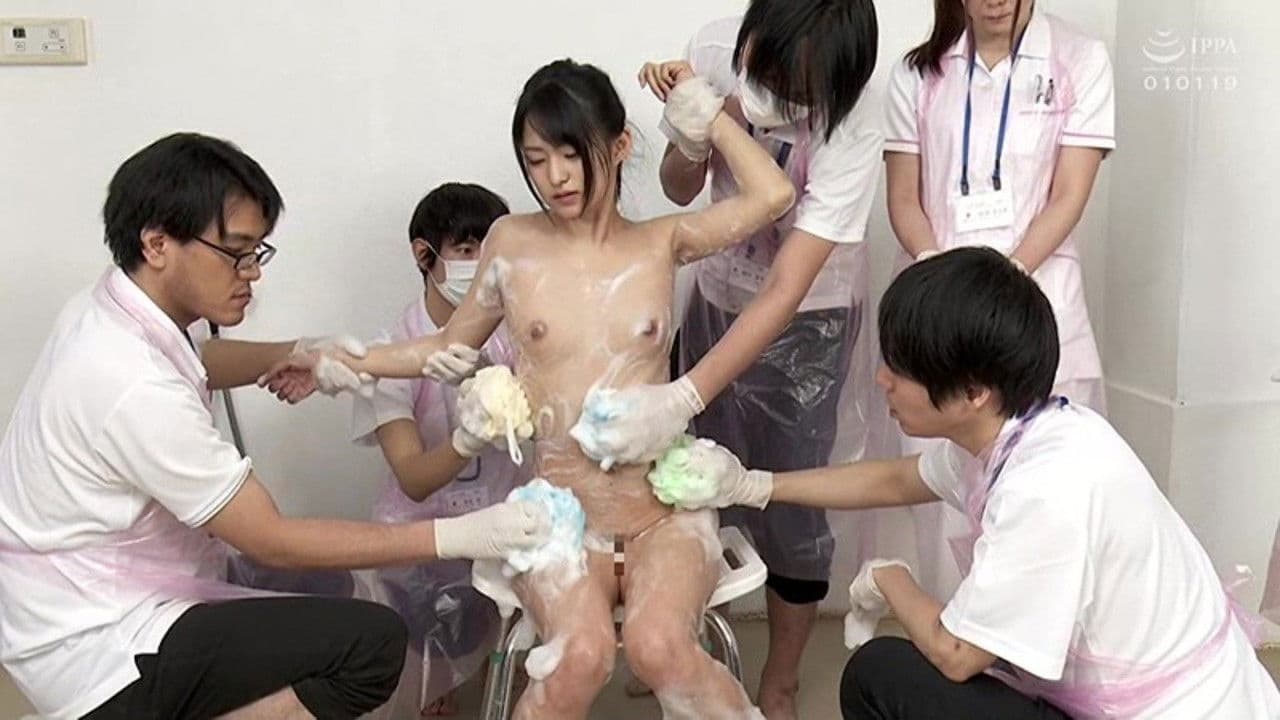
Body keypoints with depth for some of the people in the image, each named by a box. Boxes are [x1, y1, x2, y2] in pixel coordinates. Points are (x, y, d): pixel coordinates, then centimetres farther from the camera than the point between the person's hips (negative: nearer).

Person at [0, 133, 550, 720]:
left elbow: (194, 364, 24)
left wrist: (299, 354, 5)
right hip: (95, 654, -10)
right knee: (371, 644, -20)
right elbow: (273, 542, -23)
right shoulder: (139, 391, -29)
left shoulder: (108, 310, -1)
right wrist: (454, 537, -22)